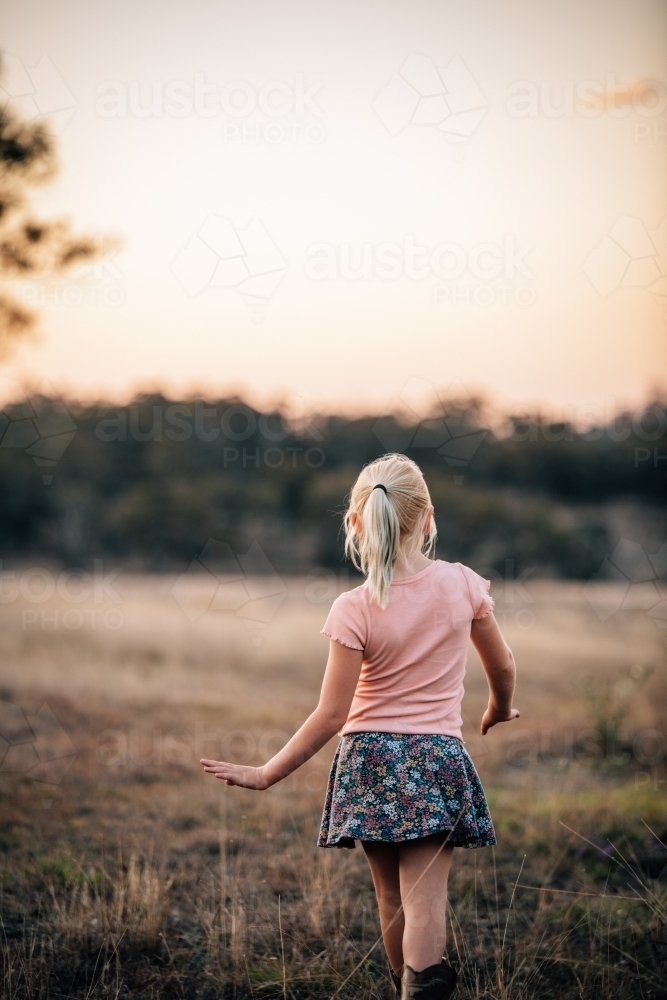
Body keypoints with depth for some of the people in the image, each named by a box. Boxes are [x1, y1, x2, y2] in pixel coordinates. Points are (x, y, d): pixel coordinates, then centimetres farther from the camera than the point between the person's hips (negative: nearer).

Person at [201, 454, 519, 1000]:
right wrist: (499, 710, 32)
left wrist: (266, 774, -5)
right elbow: (503, 667, 10)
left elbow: (331, 716, -13)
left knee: (391, 900, 16)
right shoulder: (461, 584, -4)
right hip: (439, 761, 0)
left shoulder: (355, 610, -11)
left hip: (371, 762, 0)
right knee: (425, 903, -5)